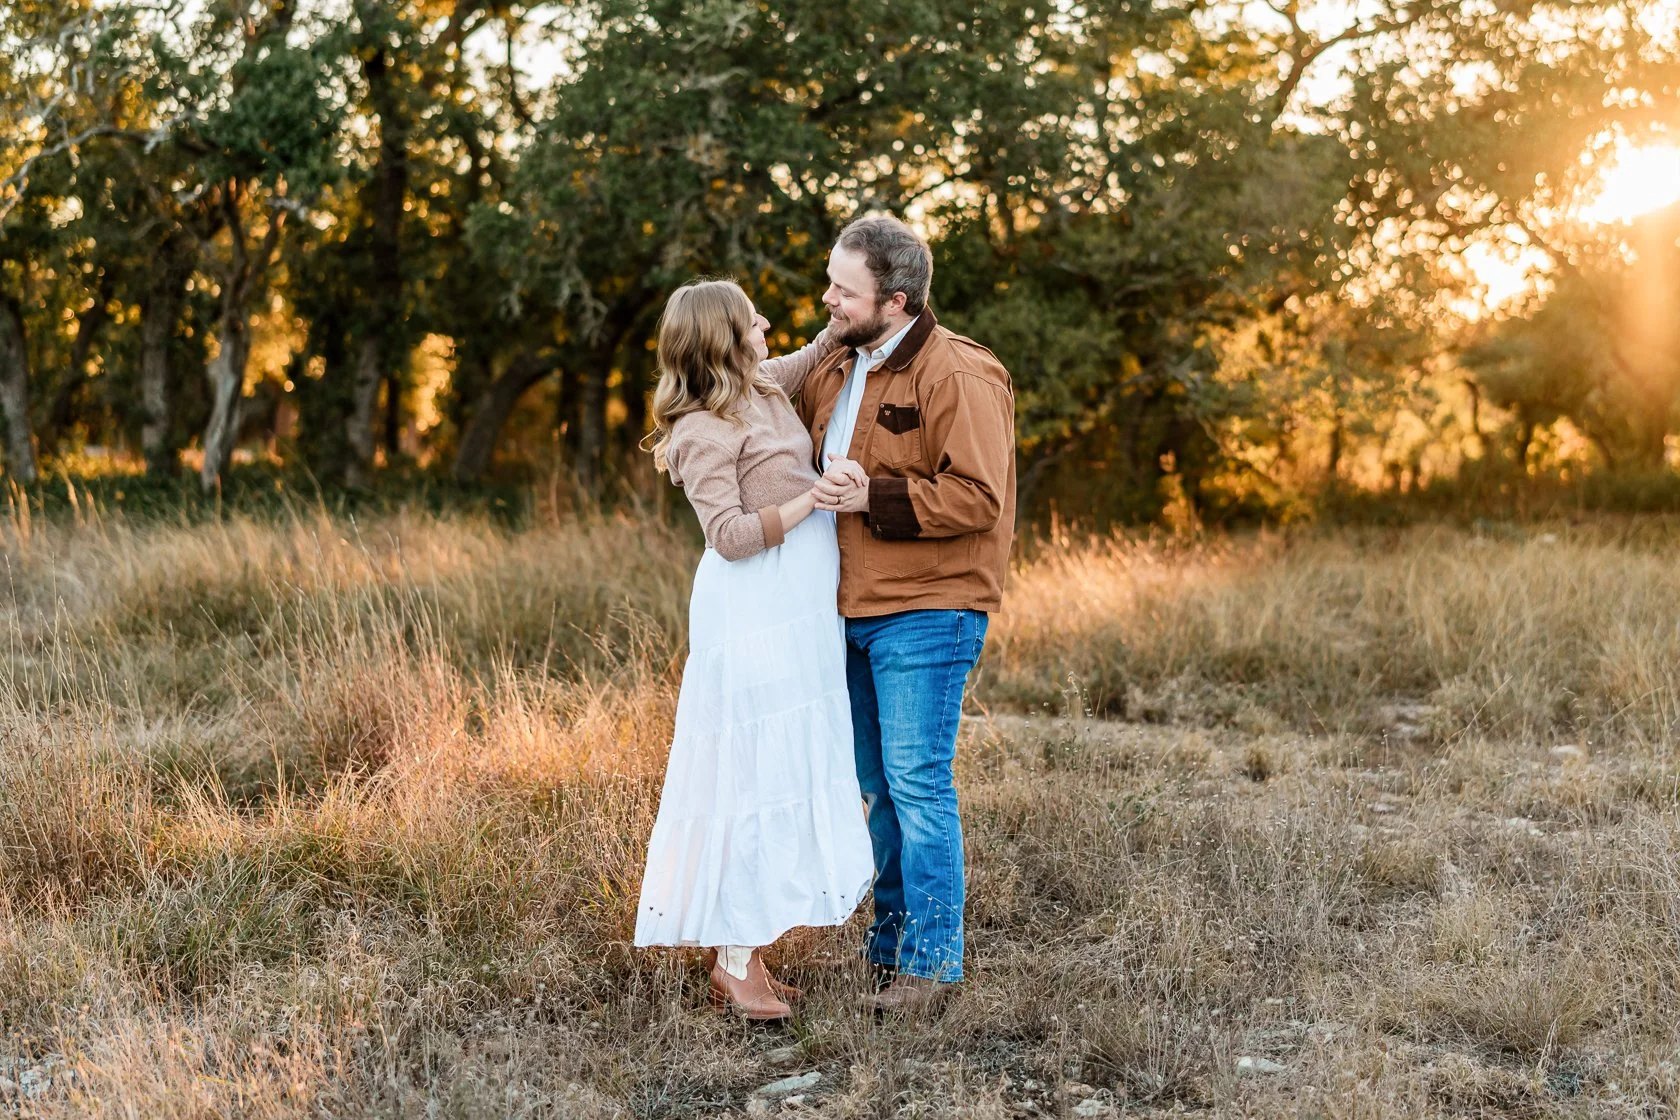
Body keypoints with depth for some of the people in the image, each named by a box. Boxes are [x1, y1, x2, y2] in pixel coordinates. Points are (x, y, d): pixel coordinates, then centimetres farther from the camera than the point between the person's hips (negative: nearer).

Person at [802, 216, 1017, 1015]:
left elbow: (979, 497, -21)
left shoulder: (959, 377, -14)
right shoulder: (834, 371, 13)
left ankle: (931, 962, 3)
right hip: (851, 611, 8)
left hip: (923, 615, -8)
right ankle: (890, 943, 27)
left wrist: (875, 497, -24)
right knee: (875, 786, 15)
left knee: (916, 782, -7)